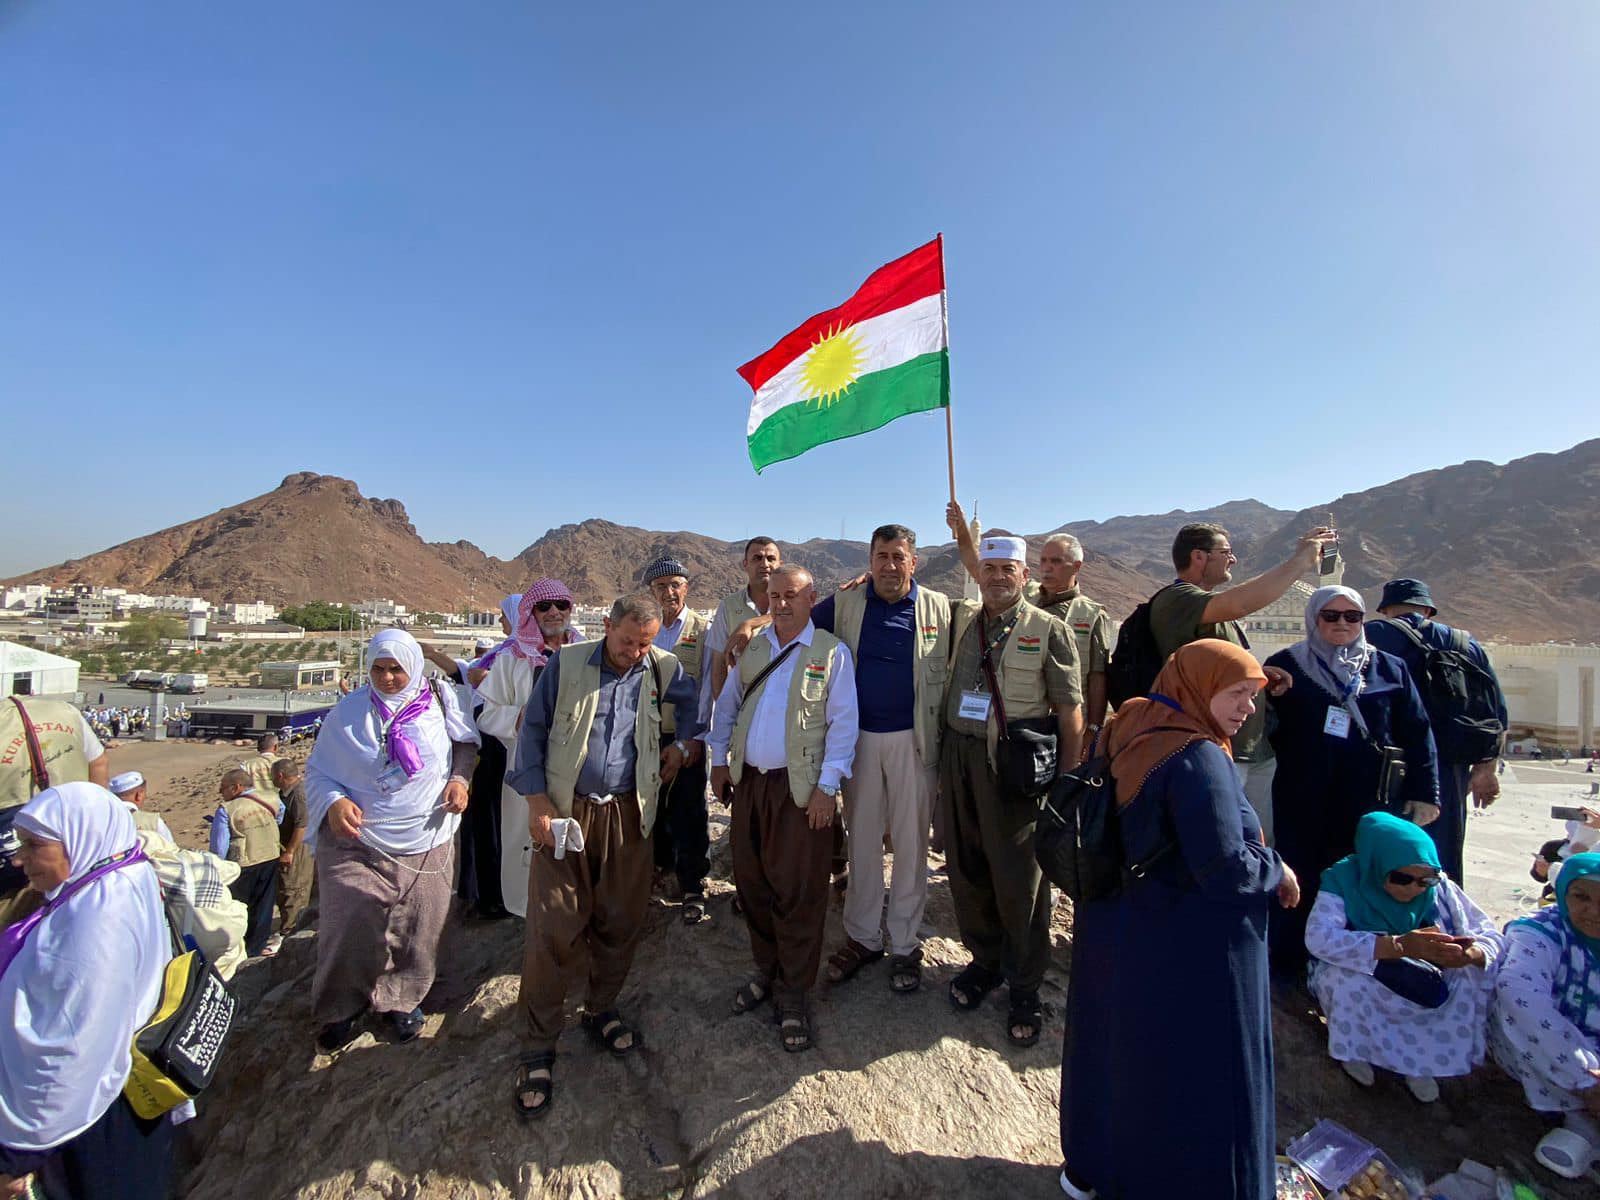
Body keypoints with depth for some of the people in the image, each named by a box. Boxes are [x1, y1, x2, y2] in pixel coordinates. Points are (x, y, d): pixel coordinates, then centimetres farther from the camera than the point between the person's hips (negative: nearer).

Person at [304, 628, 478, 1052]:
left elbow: (466, 744, 13)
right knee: (348, 928, -3)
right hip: (357, 842, -1)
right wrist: (333, 802, -16)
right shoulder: (349, 711, -3)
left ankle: (400, 999, 32)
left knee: (417, 931, 8)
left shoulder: (439, 704, -2)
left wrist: (460, 779, -5)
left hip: (425, 845, 1)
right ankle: (342, 1007, 24)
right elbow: (317, 770, 4)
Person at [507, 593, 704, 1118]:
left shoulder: (662, 668, 1)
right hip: (564, 812, -2)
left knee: (620, 921, 11)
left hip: (627, 814, 2)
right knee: (552, 928, 0)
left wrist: (683, 743, 9)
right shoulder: (566, 663, -4)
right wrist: (536, 800, -7)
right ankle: (538, 1048, 17)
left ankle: (601, 1010, 36)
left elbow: (695, 699, 21)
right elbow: (532, 730, -1)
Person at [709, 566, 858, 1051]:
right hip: (747, 781, 5)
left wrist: (827, 786, -13)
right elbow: (726, 707, 16)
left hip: (800, 788, -5)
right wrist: (719, 760, 10)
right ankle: (766, 971, 36)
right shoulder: (751, 649, 8)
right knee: (752, 884, 15)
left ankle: (794, 993, 21)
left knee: (798, 893, 3)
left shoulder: (832, 653, -6)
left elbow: (843, 725, -9)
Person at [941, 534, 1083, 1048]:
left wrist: (1065, 784, -7)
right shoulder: (960, 620, 6)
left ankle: (1025, 988, 27)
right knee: (965, 870, 15)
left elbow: (1070, 714, -4)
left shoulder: (1050, 631, -5)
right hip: (957, 759, 4)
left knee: (1019, 880, 6)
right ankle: (985, 961, 37)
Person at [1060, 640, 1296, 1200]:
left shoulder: (1126, 736, -1)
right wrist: (1277, 871, -7)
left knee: (1116, 1048, 24)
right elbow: (1224, 868, -26)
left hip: (1117, 931, 8)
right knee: (1195, 1070, 13)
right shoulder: (1198, 759, -25)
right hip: (1188, 952, -8)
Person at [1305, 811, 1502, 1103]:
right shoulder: (1344, 879, -24)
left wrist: (1470, 953, -34)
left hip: (1426, 989, 4)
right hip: (1356, 990, -4)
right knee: (1348, 974, -35)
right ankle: (1352, 1048, -2)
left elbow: (1491, 935, -9)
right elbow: (1318, 938, -37)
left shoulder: (1438, 887, -12)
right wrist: (1400, 945, -45)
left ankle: (1423, 1058, 1)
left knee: (1477, 972, -19)